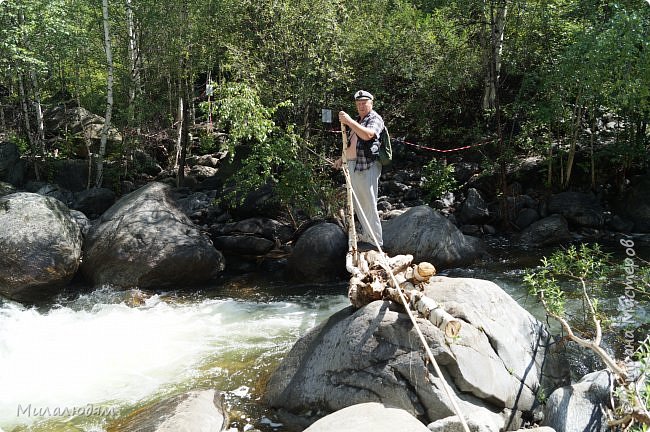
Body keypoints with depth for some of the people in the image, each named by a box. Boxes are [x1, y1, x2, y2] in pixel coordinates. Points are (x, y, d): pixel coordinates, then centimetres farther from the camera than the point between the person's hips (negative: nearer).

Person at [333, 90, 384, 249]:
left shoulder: (375, 119, -5)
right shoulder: (357, 121, 22)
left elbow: (368, 134, -26)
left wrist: (349, 121, -29)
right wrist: (343, 158, 24)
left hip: (367, 167, -9)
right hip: (353, 166, 9)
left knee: (369, 205, -9)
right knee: (358, 204, 14)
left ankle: (376, 241, -4)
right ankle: (366, 235, 26)